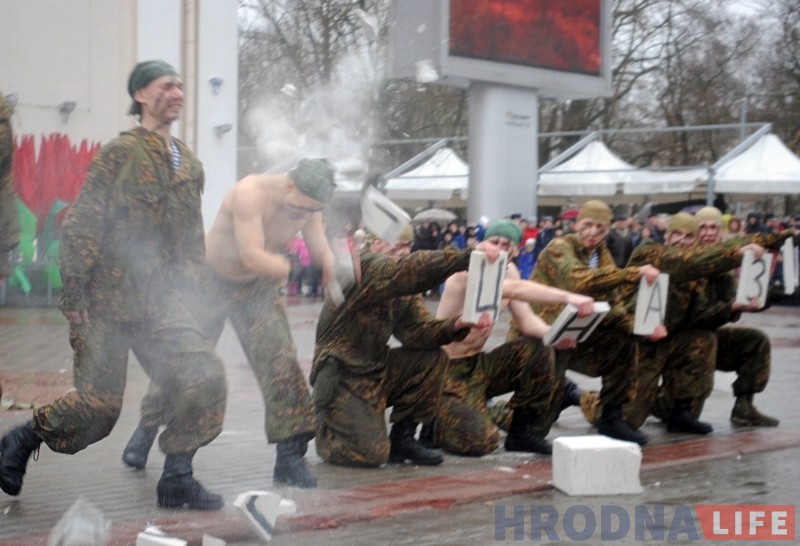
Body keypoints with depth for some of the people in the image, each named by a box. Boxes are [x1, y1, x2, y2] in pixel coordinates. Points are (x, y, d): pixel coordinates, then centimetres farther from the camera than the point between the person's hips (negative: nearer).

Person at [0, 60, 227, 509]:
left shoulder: (190, 165, 12)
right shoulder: (121, 153, -9)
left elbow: (192, 236, 22)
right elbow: (82, 224, -12)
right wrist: (73, 296, -15)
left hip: (159, 300, 6)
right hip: (108, 301, -6)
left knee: (206, 375, -12)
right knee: (99, 405, -4)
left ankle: (177, 479, 1)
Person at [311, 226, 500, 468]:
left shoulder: (402, 288, 8)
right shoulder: (365, 267, -18)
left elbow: (417, 329, -4)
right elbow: (414, 268, -36)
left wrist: (458, 324, -22)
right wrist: (469, 255, -42)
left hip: (377, 369, 9)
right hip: (342, 377, -9)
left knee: (433, 359, -5)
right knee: (372, 454, -18)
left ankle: (403, 439, 6)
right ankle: (325, 427, 15)